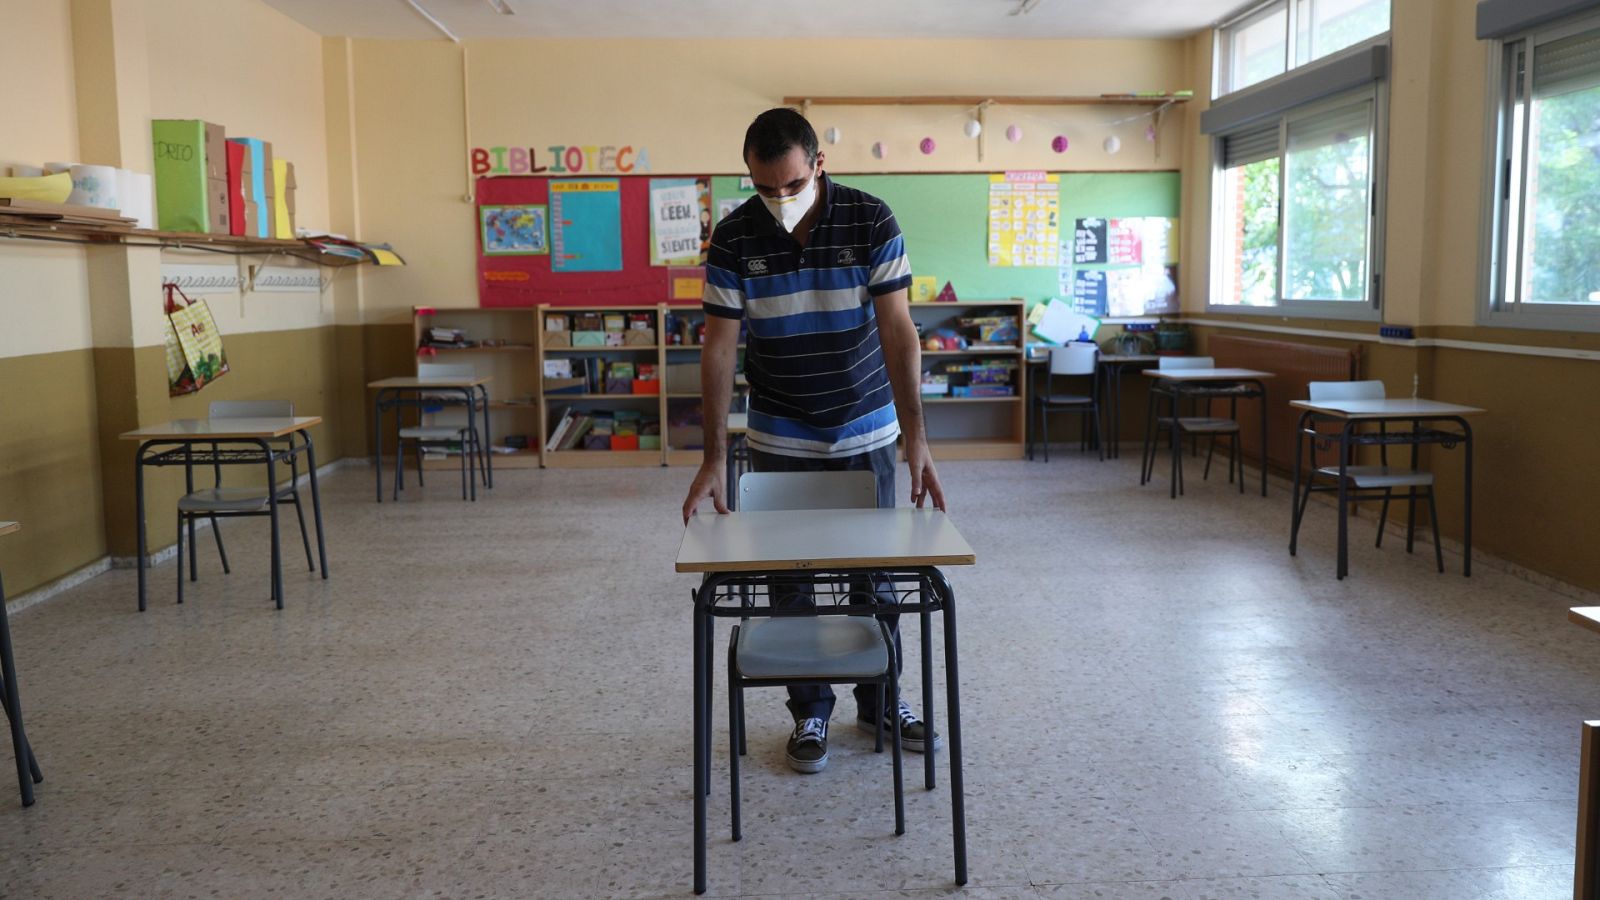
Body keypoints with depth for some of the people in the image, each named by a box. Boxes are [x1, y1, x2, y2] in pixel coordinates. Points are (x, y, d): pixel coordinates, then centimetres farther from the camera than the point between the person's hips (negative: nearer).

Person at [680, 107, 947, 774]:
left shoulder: (872, 222, -15)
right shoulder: (734, 238, -13)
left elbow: (898, 335, -18)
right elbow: (718, 349, -12)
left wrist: (916, 442, -27)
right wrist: (714, 458, -18)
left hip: (867, 432, 0)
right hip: (781, 440, 0)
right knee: (792, 582, 7)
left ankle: (880, 701, 30)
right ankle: (810, 712, 24)